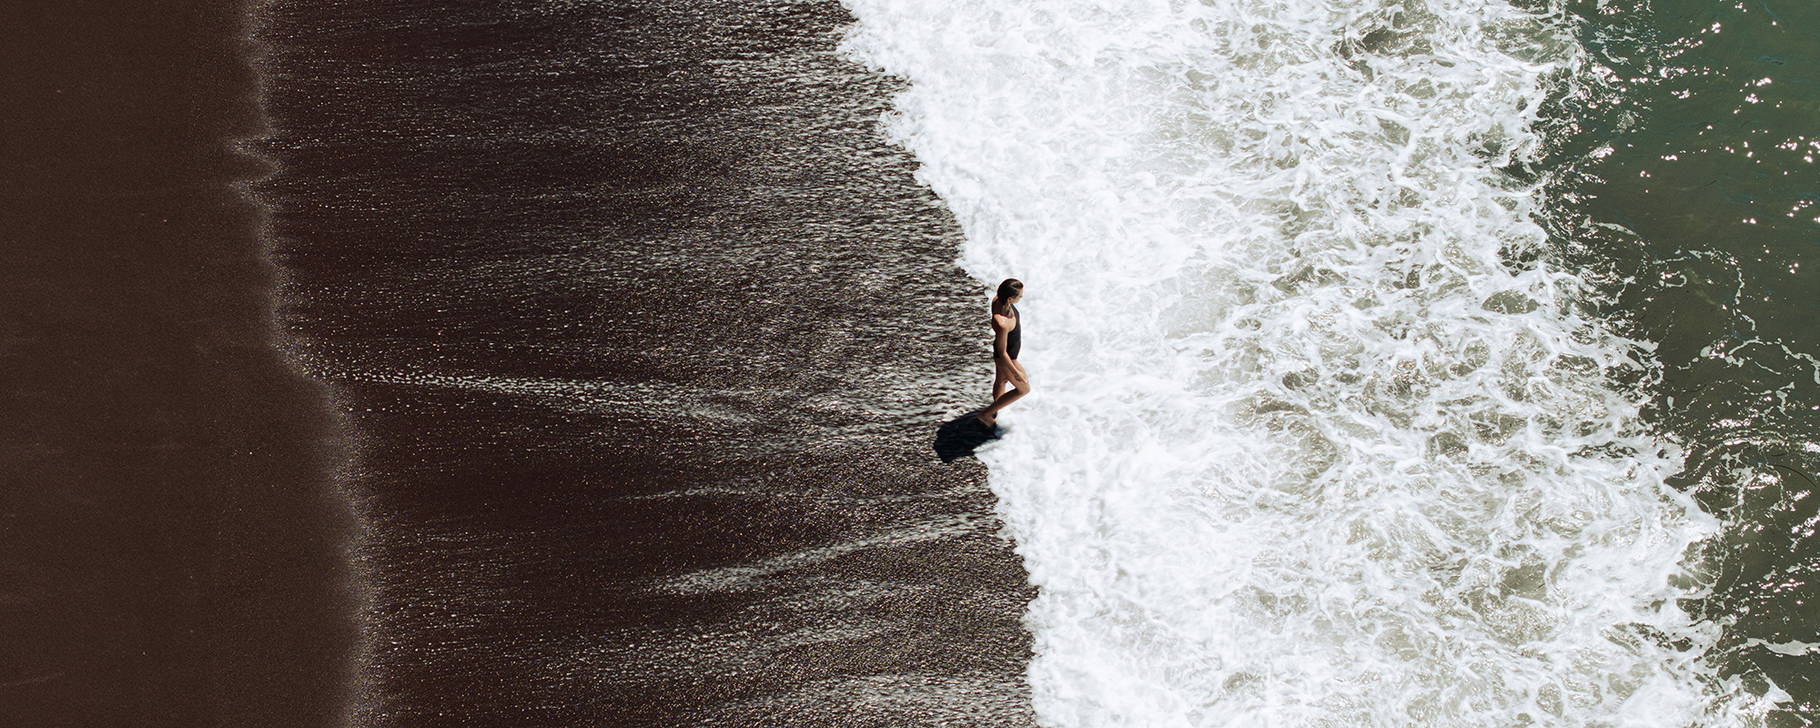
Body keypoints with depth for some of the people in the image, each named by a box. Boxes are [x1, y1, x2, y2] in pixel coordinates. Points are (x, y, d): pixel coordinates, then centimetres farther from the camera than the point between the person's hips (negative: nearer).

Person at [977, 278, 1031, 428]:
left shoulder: (997, 299, -21)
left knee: (1001, 381, 32)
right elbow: (1002, 353, -31)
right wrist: (1016, 373, -18)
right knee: (1024, 389, 17)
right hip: (1005, 359, -8)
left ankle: (994, 415, 58)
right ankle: (986, 414, 30)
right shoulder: (1002, 324, -46)